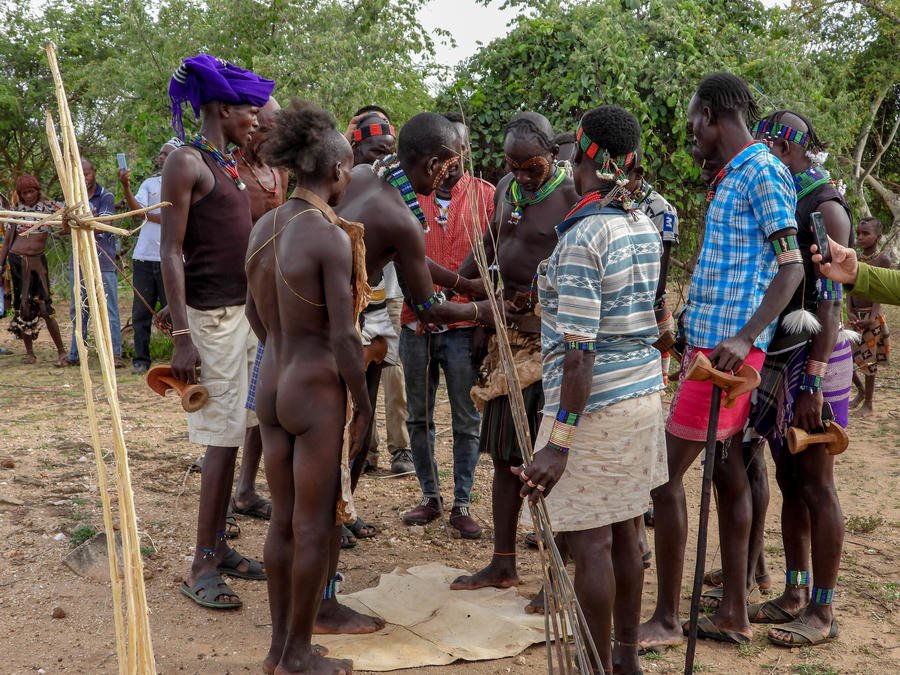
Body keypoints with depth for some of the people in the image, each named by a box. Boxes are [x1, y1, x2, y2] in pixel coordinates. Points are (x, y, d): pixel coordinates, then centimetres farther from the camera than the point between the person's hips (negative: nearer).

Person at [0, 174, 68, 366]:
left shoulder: (48, 206, 4)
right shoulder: (16, 210, 7)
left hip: (38, 261, -1)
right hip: (17, 261, 2)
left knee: (44, 307, -9)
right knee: (23, 307, 3)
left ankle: (61, 352, -3)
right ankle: (29, 353, 14)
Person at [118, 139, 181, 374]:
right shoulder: (149, 183, 15)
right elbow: (137, 208, -1)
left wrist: (147, 214, -3)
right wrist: (126, 187, -15)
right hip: (144, 256, 4)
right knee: (141, 312, 6)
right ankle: (141, 360, 14)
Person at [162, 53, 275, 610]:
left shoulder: (233, 166, 16)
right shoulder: (187, 162, -10)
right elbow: (171, 251, -14)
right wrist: (181, 336, -19)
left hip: (244, 309, 8)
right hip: (210, 314, -8)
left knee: (233, 434, 10)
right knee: (222, 438, -7)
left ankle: (218, 547, 20)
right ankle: (202, 566, 2)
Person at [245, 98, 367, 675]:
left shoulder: (264, 227, 3)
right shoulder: (334, 238, -19)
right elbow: (345, 337, -19)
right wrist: (365, 407, -8)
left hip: (271, 387, 8)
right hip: (319, 395, -7)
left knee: (284, 520, 17)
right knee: (316, 528, 6)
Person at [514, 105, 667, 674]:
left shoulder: (582, 237, -18)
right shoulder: (645, 227, 7)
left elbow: (579, 353, -23)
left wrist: (558, 444, -23)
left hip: (596, 405, -8)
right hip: (644, 393, 9)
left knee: (591, 544, 1)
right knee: (624, 534, 17)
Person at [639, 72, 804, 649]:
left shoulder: (762, 171, -11)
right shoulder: (730, 176, 17)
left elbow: (792, 267, -18)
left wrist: (743, 338, -28)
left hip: (727, 350, -10)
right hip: (709, 342, 10)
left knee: (665, 472, -6)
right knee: (728, 471, 12)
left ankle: (666, 619, 5)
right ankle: (734, 615, 21)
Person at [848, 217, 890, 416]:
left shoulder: (882, 260, -7)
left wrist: (871, 318, -20)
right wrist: (850, 312, -11)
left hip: (872, 317, -5)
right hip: (855, 316, 5)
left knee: (868, 360, 1)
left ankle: (868, 404, 13)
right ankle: (861, 390, 28)